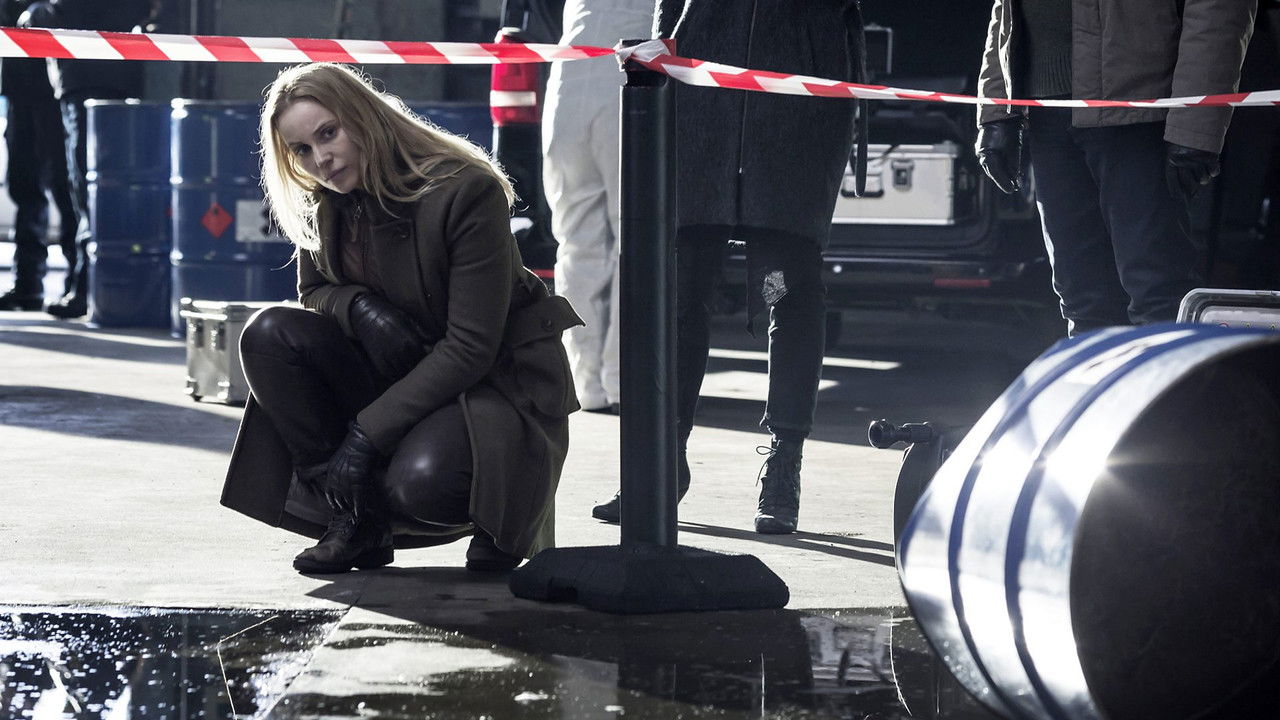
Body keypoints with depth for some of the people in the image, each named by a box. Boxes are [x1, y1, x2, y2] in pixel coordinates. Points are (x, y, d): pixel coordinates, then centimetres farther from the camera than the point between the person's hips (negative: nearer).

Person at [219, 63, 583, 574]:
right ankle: (357, 523, -11)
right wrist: (361, 308, -16)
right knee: (269, 335, -17)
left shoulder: (466, 191, -23)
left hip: (495, 378, -6)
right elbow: (314, 290, 11)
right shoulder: (325, 204, -3)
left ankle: (502, 520, 2)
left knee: (421, 481, -36)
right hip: (398, 373, 6)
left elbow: (471, 348, -24)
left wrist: (365, 435, -26)